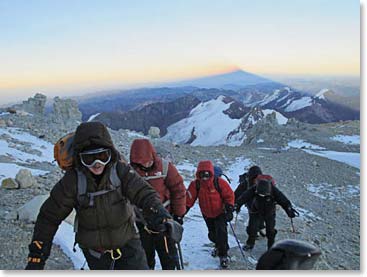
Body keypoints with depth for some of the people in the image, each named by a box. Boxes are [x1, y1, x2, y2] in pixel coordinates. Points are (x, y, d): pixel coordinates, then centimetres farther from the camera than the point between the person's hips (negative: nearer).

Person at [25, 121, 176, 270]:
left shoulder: (121, 171, -19)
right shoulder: (72, 181, -19)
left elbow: (143, 192, -29)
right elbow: (49, 218, -11)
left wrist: (157, 211, -50)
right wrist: (36, 256, -10)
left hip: (127, 242, 0)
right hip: (94, 249, 1)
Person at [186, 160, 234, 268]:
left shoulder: (219, 182, -23)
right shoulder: (195, 184, -17)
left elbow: (229, 195, -14)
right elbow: (189, 199, -15)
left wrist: (229, 209, -22)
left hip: (220, 213, -3)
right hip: (207, 214, 3)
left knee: (221, 233, -14)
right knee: (212, 234, 15)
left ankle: (223, 255, 6)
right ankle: (218, 245, 48)